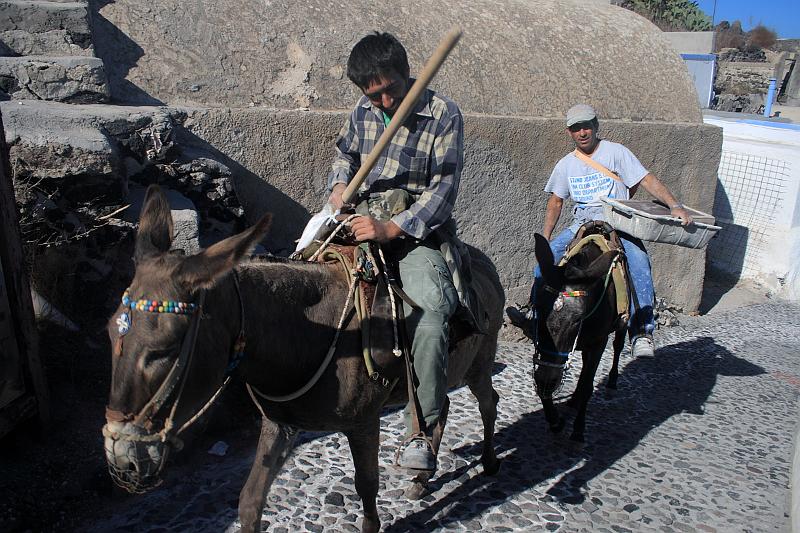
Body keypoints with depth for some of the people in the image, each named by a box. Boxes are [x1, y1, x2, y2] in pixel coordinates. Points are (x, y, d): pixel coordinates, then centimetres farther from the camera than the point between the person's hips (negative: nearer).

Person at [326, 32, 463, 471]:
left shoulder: (443, 116, -7)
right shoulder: (363, 112, 9)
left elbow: (443, 189, -14)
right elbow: (346, 154, 28)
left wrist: (391, 229, -26)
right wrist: (340, 185, 3)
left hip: (418, 231, -6)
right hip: (363, 223, 6)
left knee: (428, 312, -30)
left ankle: (420, 434, -18)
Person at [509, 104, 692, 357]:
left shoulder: (615, 152, 2)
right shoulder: (566, 164, 14)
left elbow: (647, 180, -5)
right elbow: (555, 201, 20)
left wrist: (675, 205, -19)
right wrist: (544, 238, 11)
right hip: (580, 226, 4)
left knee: (638, 261, -30)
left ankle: (642, 331, -25)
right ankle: (535, 313, 6)